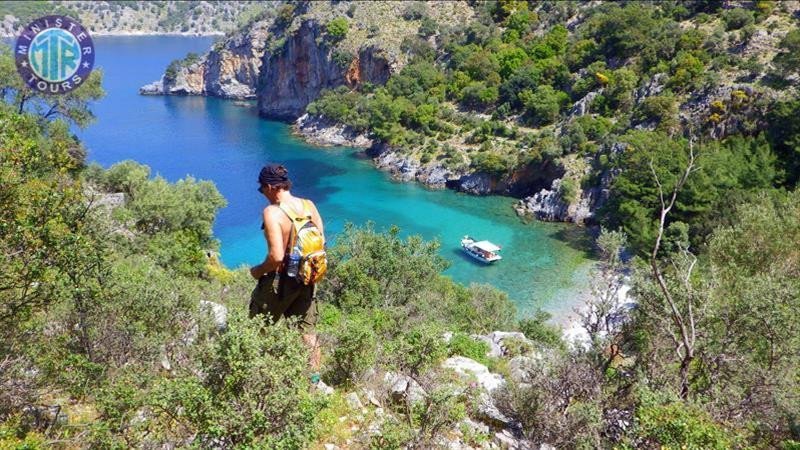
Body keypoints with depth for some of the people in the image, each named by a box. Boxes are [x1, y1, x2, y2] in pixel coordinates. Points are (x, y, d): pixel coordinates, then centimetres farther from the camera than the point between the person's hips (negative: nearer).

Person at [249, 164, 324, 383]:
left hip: (280, 280, -6)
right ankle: (313, 376, 28)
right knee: (307, 330, 18)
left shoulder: (272, 212, -21)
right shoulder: (309, 205, -3)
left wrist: (258, 271, -9)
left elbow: (276, 256, -26)